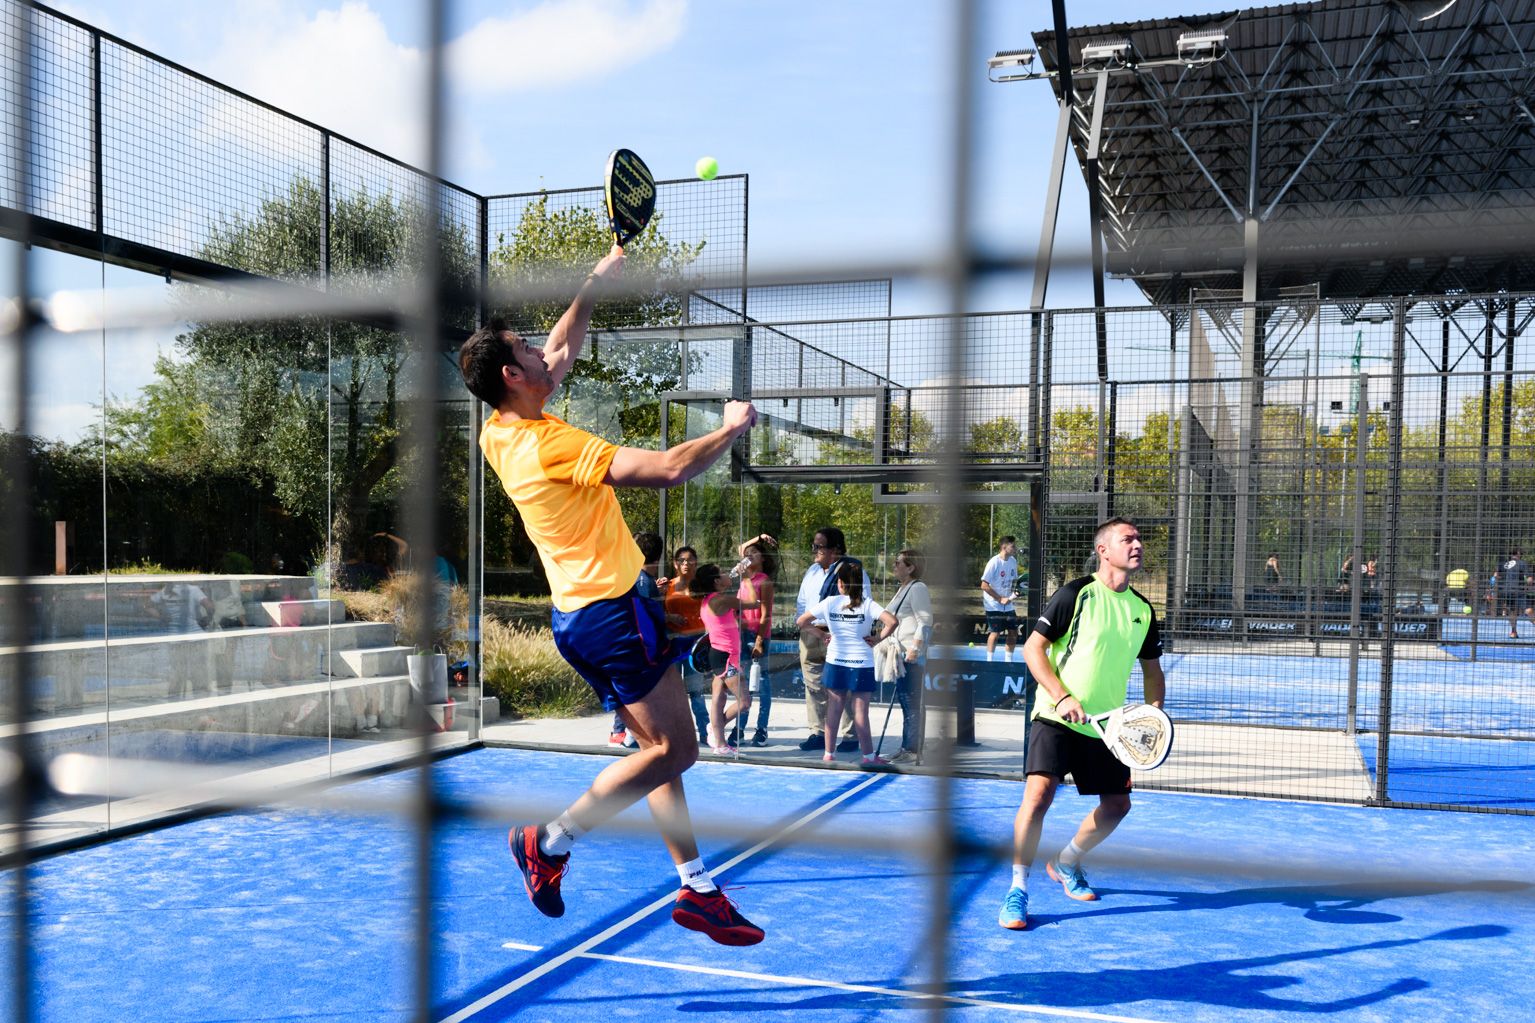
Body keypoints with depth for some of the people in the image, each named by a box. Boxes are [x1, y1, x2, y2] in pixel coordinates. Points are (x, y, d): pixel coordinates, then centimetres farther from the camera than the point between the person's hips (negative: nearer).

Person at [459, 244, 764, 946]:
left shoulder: (500, 433, 5)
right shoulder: (552, 444, -22)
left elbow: (562, 351, 21)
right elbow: (670, 469, -25)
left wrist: (596, 283, 21)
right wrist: (732, 428, -9)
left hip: (580, 614, 10)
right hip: (610, 607, -10)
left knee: (661, 747, 12)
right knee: (672, 749, -4)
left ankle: (695, 887, 16)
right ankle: (550, 842, 3)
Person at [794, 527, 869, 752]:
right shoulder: (812, 571, 16)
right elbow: (802, 602, 16)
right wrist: (810, 627, -2)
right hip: (810, 635, 6)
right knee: (813, 686, 8)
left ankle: (851, 737, 5)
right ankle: (818, 733, 18)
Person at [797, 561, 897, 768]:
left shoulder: (830, 602, -1)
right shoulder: (867, 604, -6)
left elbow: (802, 621, 1)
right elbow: (891, 621, -19)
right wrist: (878, 640, -7)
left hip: (835, 662, 2)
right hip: (861, 663, -2)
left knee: (833, 709, 9)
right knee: (860, 711, 2)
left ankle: (829, 753, 14)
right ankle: (869, 756, 6)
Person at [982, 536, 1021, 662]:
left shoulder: (1013, 561, 4)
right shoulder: (994, 562, -17)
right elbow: (984, 585, -17)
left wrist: (1012, 594, -1)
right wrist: (1000, 599, -17)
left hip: (1008, 605, 6)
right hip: (994, 605, -6)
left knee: (1013, 632, 5)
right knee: (995, 632, -4)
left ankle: (1009, 660, 17)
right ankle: (989, 661, 8)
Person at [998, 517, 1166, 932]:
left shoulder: (1143, 610, 7)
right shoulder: (1075, 594, -10)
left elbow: (1152, 670, 17)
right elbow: (1032, 648, -10)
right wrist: (1062, 697, -21)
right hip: (1055, 718, -6)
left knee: (1117, 804, 11)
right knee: (1039, 793, -21)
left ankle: (1065, 863, 36)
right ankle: (1018, 889, -8)